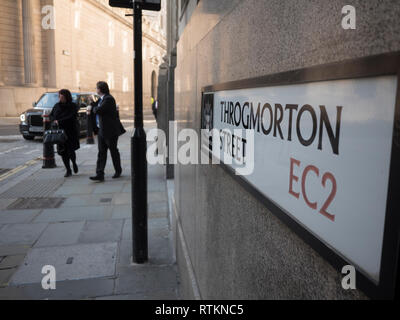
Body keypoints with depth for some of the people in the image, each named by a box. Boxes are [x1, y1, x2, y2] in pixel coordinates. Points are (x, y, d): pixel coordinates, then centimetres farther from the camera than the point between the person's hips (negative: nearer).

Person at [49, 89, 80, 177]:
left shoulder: (73, 106, -6)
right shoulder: (57, 106, 9)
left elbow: (71, 118, -17)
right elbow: (51, 115, 12)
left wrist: (59, 121, -21)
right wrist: (54, 120, -10)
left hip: (71, 132, -4)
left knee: (70, 151, -8)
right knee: (63, 152, 1)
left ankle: (74, 163, 25)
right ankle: (68, 171, 13)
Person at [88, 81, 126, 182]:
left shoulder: (108, 99, -16)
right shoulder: (101, 99, 15)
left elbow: (98, 110, -23)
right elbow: (95, 109, 19)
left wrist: (92, 107, -2)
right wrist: (92, 103, 3)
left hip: (110, 130, -9)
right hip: (101, 130, 9)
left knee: (114, 151, 6)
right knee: (101, 153, 3)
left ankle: (118, 171, 23)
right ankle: (100, 175, 2)